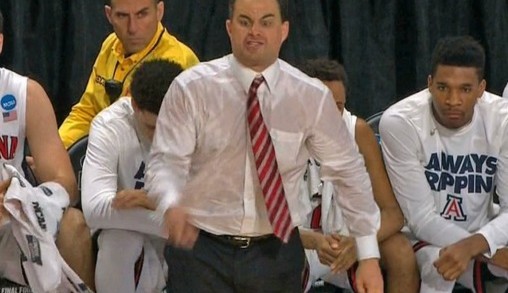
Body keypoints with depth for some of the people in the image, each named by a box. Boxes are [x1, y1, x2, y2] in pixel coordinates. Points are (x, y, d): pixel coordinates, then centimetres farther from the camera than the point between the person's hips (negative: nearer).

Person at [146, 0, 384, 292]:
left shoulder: (312, 97, -3)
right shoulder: (192, 88, -7)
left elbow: (349, 171, 4)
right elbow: (166, 161, -11)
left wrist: (369, 255, 1)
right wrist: (172, 204, -34)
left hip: (276, 251, 2)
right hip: (202, 248, -2)